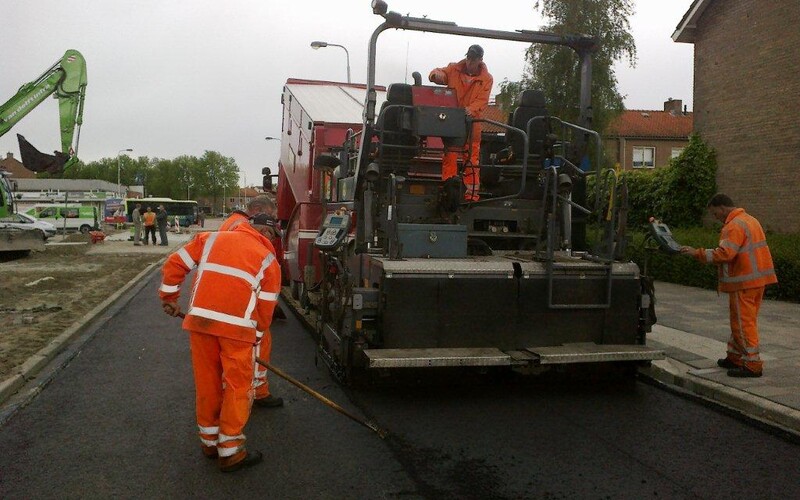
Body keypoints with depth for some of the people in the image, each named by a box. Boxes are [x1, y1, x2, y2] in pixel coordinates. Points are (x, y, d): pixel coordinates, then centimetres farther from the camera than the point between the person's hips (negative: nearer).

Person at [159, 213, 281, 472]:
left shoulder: (211, 239, 16)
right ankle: (230, 450, 15)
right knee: (238, 387, 9)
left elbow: (175, 263, 14)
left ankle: (209, 441, 31)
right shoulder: (268, 260, 10)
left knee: (207, 382, 16)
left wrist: (169, 298, 25)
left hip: (199, 319, 3)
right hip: (237, 326, -3)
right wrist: (256, 340, 17)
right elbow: (265, 307, 7)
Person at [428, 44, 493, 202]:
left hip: (471, 124, -1)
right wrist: (437, 75, -14)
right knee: (449, 157, 4)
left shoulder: (486, 79, 1)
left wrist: (470, 110, -28)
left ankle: (472, 193, 5)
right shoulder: (454, 69, 6)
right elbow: (440, 73, 12)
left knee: (472, 159, -1)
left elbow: (482, 101, -8)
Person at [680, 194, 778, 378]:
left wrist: (697, 253, -20)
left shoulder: (734, 226, -16)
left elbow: (724, 253, -26)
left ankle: (752, 364, -1)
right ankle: (735, 357, 25)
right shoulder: (750, 220, 17)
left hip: (744, 282, -10)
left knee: (743, 322, -4)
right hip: (757, 279, 10)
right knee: (740, 320, 17)